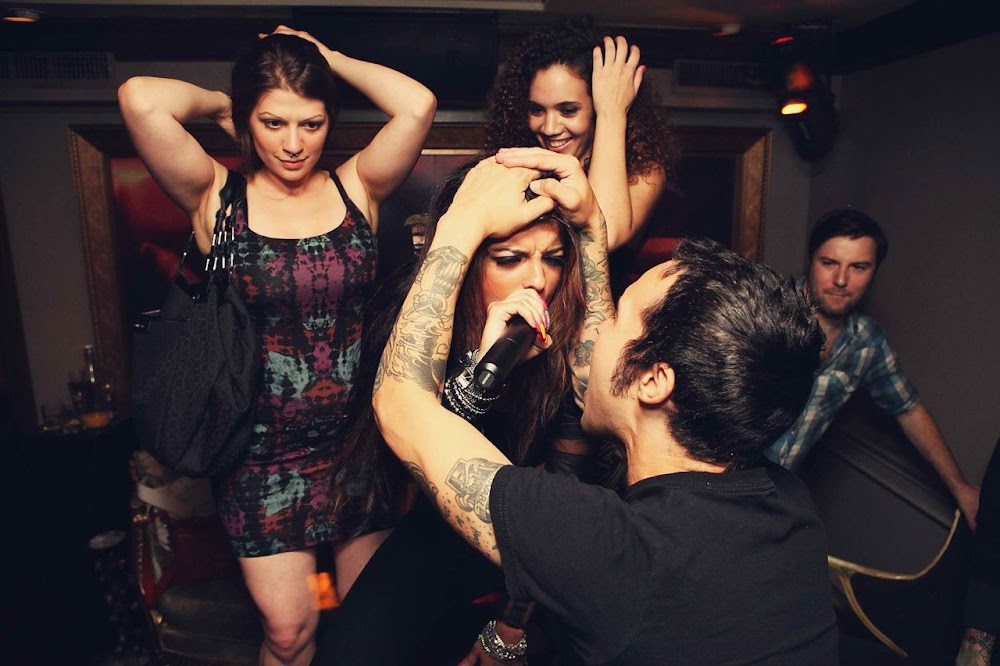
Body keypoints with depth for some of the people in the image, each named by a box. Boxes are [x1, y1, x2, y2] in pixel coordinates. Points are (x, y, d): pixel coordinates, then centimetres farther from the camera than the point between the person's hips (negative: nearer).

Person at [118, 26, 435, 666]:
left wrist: (332, 58, -2)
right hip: (265, 446, -1)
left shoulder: (357, 186, -1)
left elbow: (418, 104, -16)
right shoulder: (217, 195, -5)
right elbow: (141, 99, -20)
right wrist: (222, 105, -1)